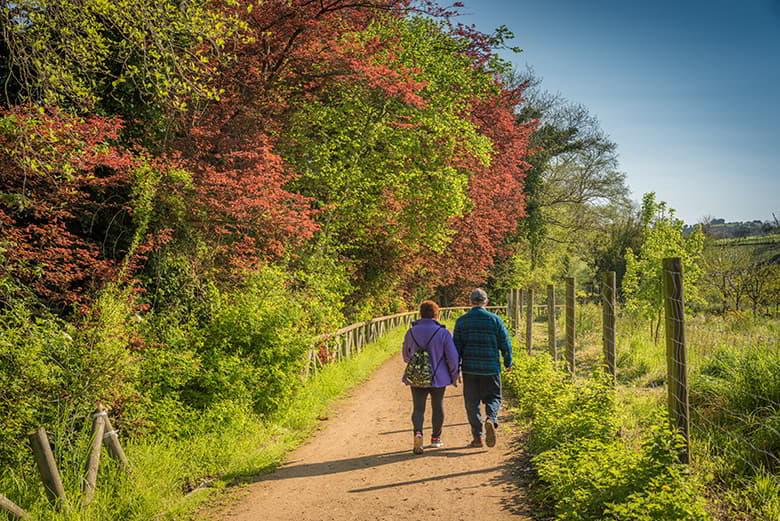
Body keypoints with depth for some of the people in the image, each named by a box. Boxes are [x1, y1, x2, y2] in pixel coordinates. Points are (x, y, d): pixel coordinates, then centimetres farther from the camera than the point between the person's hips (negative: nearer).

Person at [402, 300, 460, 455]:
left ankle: (418, 432, -18)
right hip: (438, 378, -1)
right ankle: (436, 438, 27)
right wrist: (454, 376, 4)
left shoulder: (411, 332, -3)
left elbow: (406, 356, 10)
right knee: (437, 408, 17)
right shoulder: (443, 333, -12)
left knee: (418, 408, 7)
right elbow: (453, 358, -11)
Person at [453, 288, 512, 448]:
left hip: (469, 368, 1)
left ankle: (477, 436, 7)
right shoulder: (494, 319, -1)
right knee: (493, 397, 12)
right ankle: (491, 419, -17)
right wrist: (508, 362, 16)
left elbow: (456, 346, 0)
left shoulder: (461, 321, 1)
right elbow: (505, 343, 2)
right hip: (491, 368, 0)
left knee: (472, 402, 8)